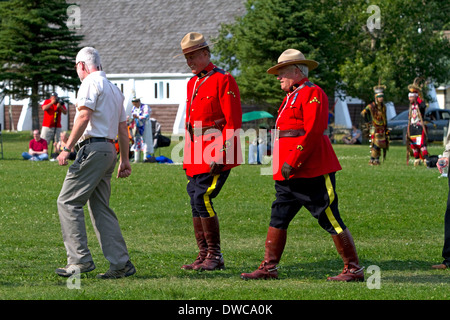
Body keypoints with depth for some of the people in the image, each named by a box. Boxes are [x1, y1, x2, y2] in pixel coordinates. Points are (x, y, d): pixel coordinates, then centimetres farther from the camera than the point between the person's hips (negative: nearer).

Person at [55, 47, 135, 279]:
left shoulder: (91, 83, -5)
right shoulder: (114, 89, 23)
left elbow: (84, 116, -16)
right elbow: (123, 128, 23)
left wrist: (67, 148, -16)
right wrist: (125, 160, 24)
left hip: (92, 148, -9)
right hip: (109, 150, 9)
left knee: (68, 201, -8)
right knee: (100, 208, 9)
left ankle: (80, 259, -15)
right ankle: (121, 263, 2)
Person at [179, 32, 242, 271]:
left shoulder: (223, 80, -8)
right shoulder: (192, 83, 17)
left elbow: (234, 123, -13)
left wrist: (220, 154, -19)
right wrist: (188, 156, 18)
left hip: (216, 152, -8)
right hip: (196, 155, 8)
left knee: (202, 199, -15)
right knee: (196, 202, 6)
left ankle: (215, 255, -7)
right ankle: (204, 256, 12)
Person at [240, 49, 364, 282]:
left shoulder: (312, 93, -10)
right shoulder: (291, 96, 20)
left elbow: (313, 132, -20)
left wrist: (292, 163, -22)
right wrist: (283, 166, 18)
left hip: (313, 174, -10)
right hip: (289, 175, 10)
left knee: (331, 221, -6)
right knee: (277, 219, 7)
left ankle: (354, 269, 0)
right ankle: (269, 267, 11)